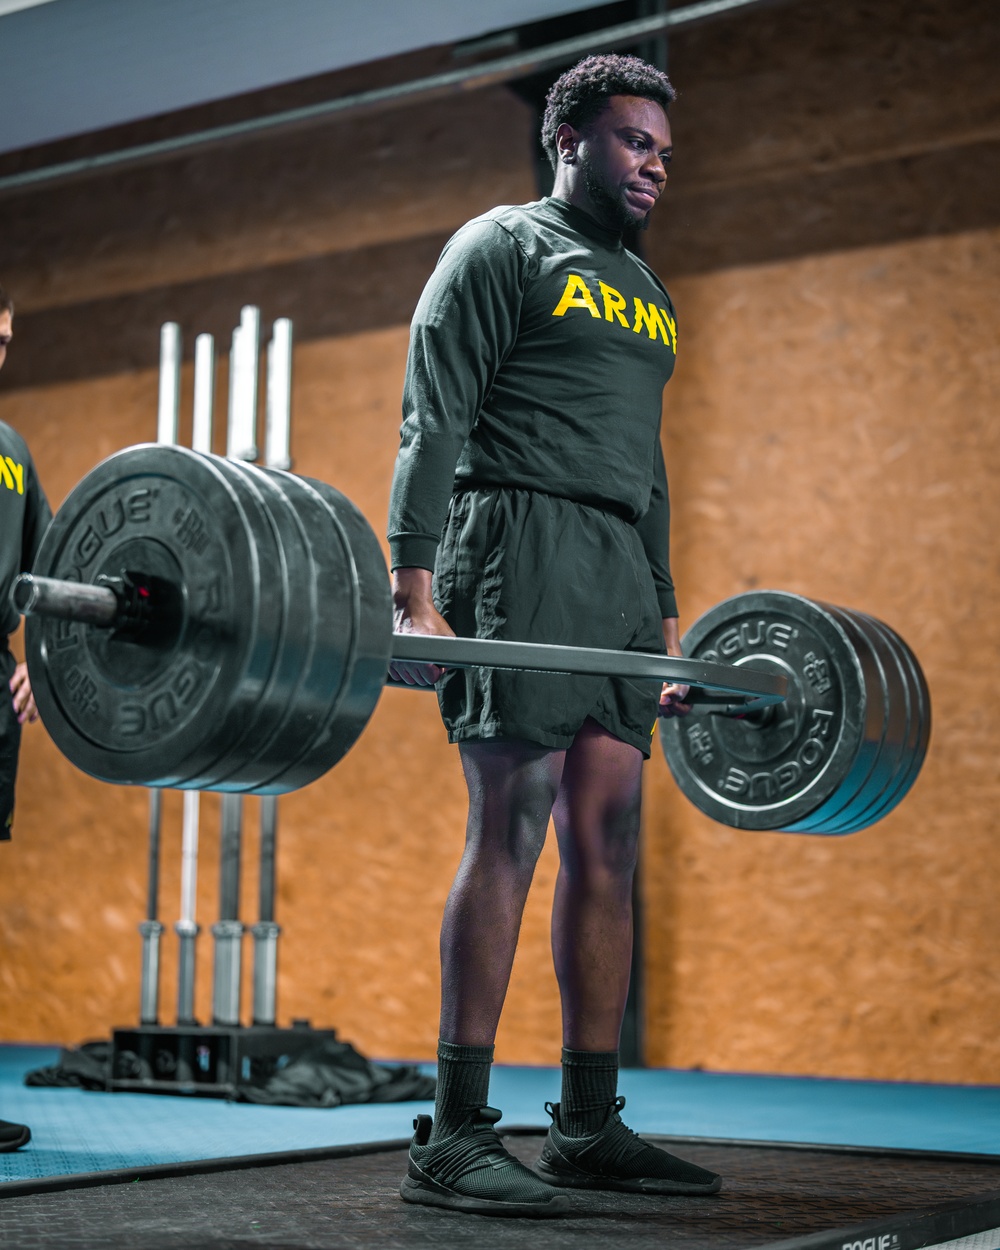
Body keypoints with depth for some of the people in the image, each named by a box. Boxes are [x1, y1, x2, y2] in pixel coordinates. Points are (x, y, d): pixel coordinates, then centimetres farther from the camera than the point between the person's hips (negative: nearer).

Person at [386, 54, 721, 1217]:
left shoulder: (641, 291, 25)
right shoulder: (499, 249, 2)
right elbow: (433, 424, -8)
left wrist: (668, 619, 21)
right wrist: (414, 589, -18)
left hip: (622, 574, 8)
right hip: (521, 547, -8)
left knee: (608, 839, 3)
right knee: (509, 827, -13)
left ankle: (589, 1127, 9)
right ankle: (454, 1138, -10)